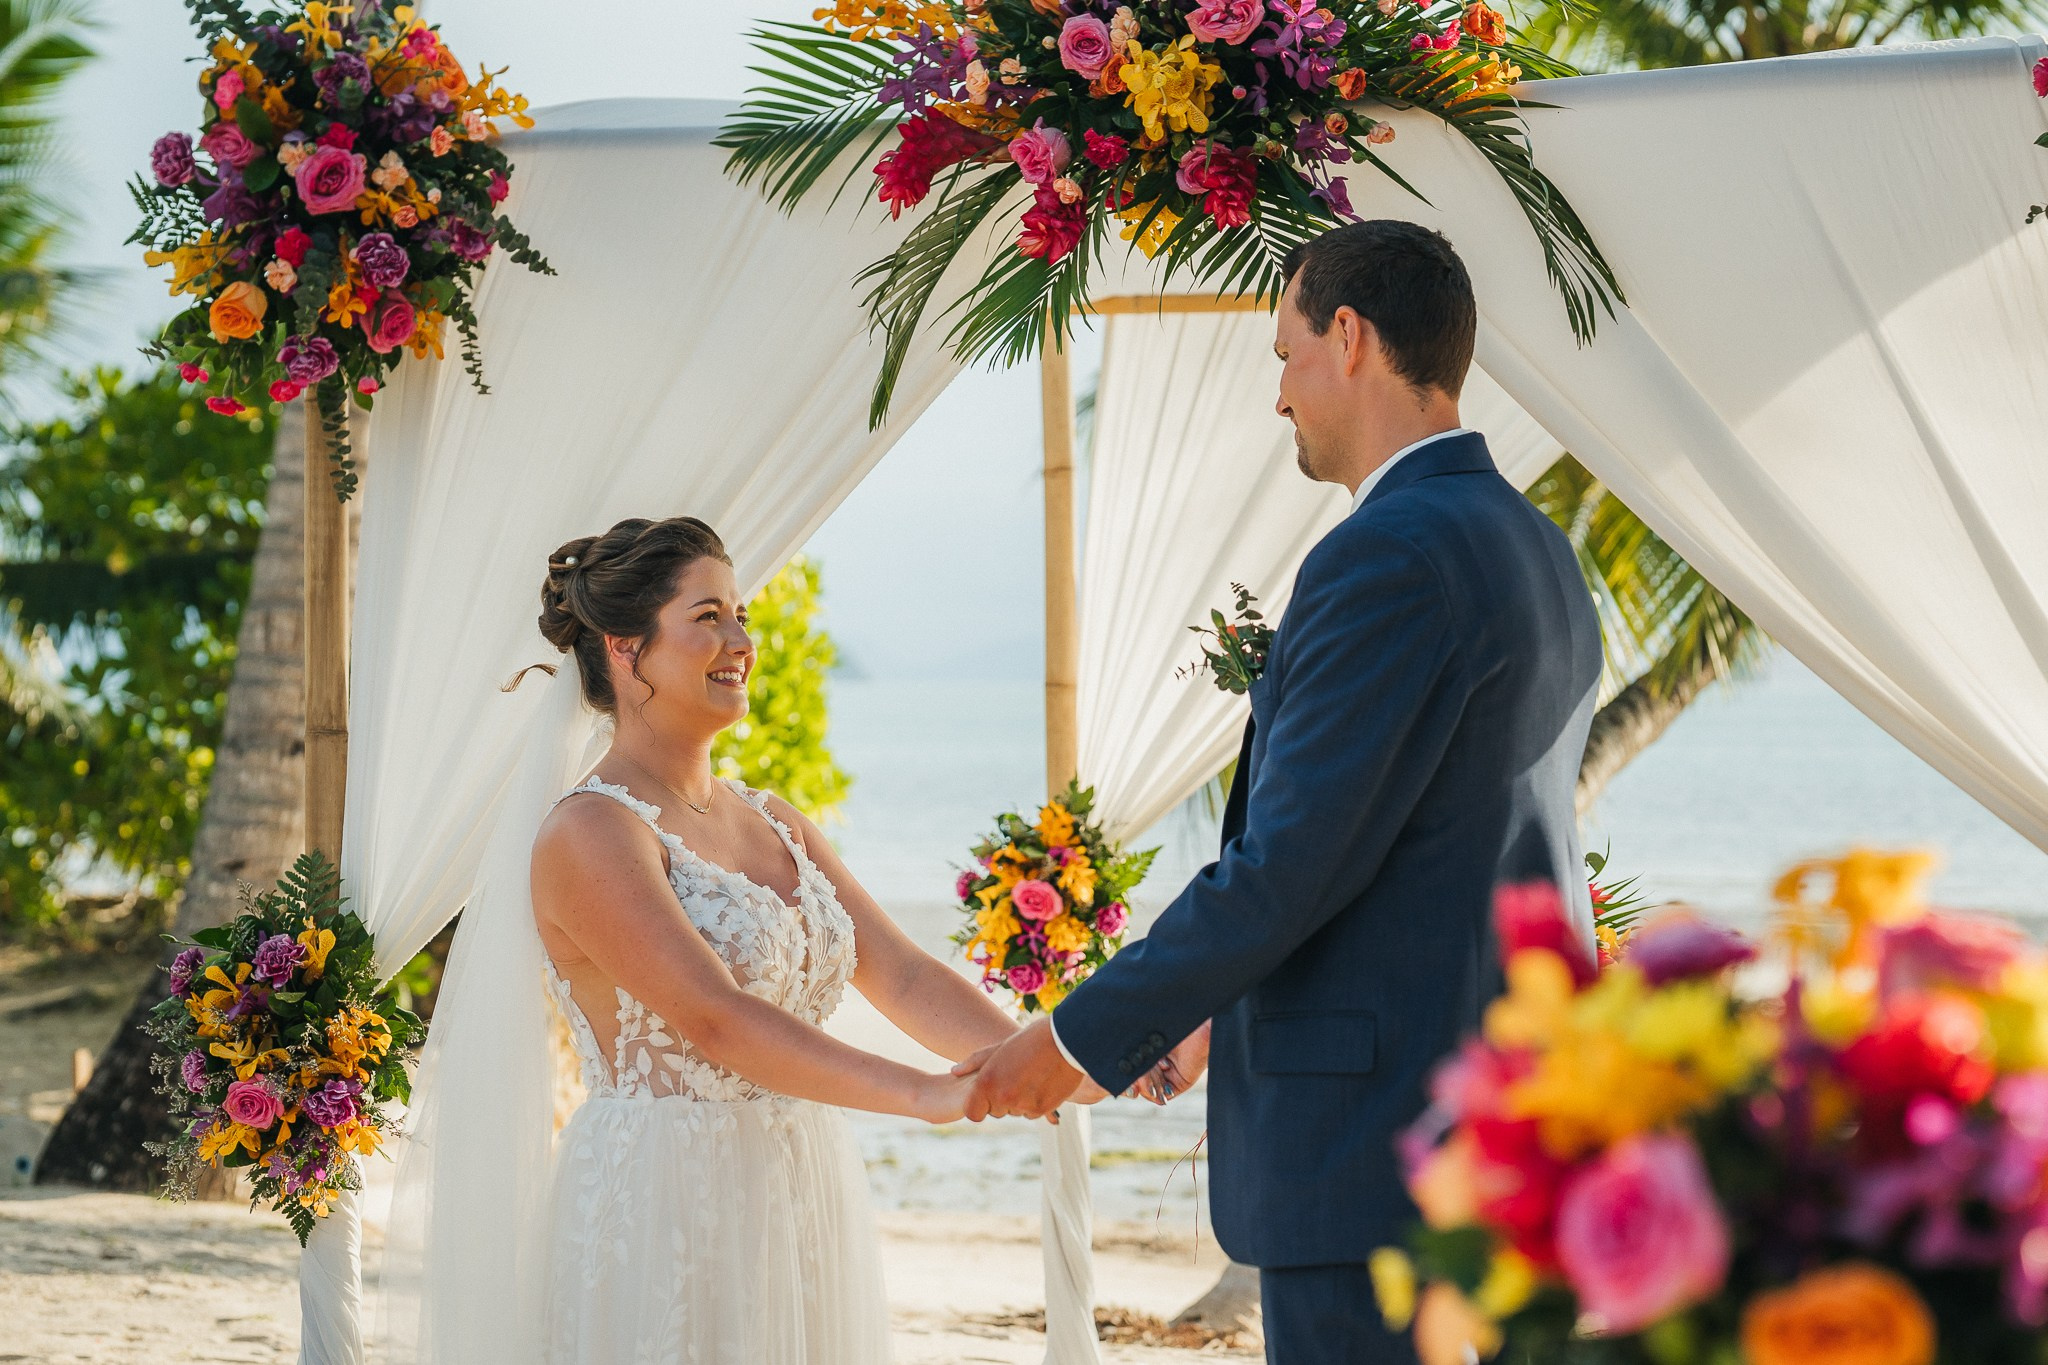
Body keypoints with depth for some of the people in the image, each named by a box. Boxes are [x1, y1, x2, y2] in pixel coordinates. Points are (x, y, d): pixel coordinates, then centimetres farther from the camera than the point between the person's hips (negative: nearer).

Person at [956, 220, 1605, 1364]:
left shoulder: (1388, 559, -15)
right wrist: (1232, 1022, 27)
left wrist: (1080, 1041, -8)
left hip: (1376, 1142, -10)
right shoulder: (1540, 553, 16)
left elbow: (1289, 867, -18)